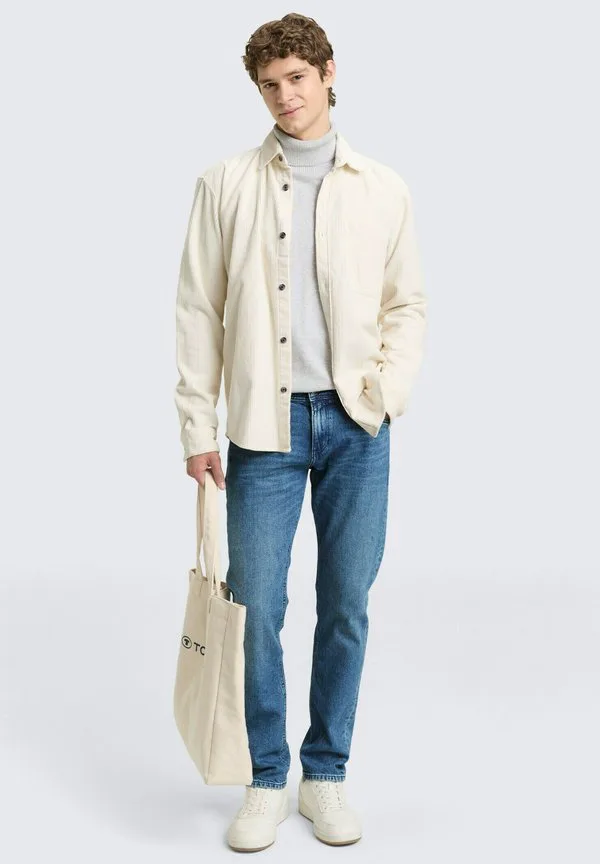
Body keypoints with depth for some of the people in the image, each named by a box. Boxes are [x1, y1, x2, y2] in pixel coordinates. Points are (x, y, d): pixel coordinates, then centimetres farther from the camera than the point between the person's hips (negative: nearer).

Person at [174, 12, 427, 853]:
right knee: (257, 609, 1)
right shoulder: (225, 185, 4)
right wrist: (197, 427, 0)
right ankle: (267, 782, 19)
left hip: (356, 426, 1)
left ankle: (326, 774, 24)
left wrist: (385, 392, -5)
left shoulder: (384, 189, 7)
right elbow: (198, 311, 3)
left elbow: (408, 304, 10)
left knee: (346, 606, 7)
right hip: (265, 425, -1)